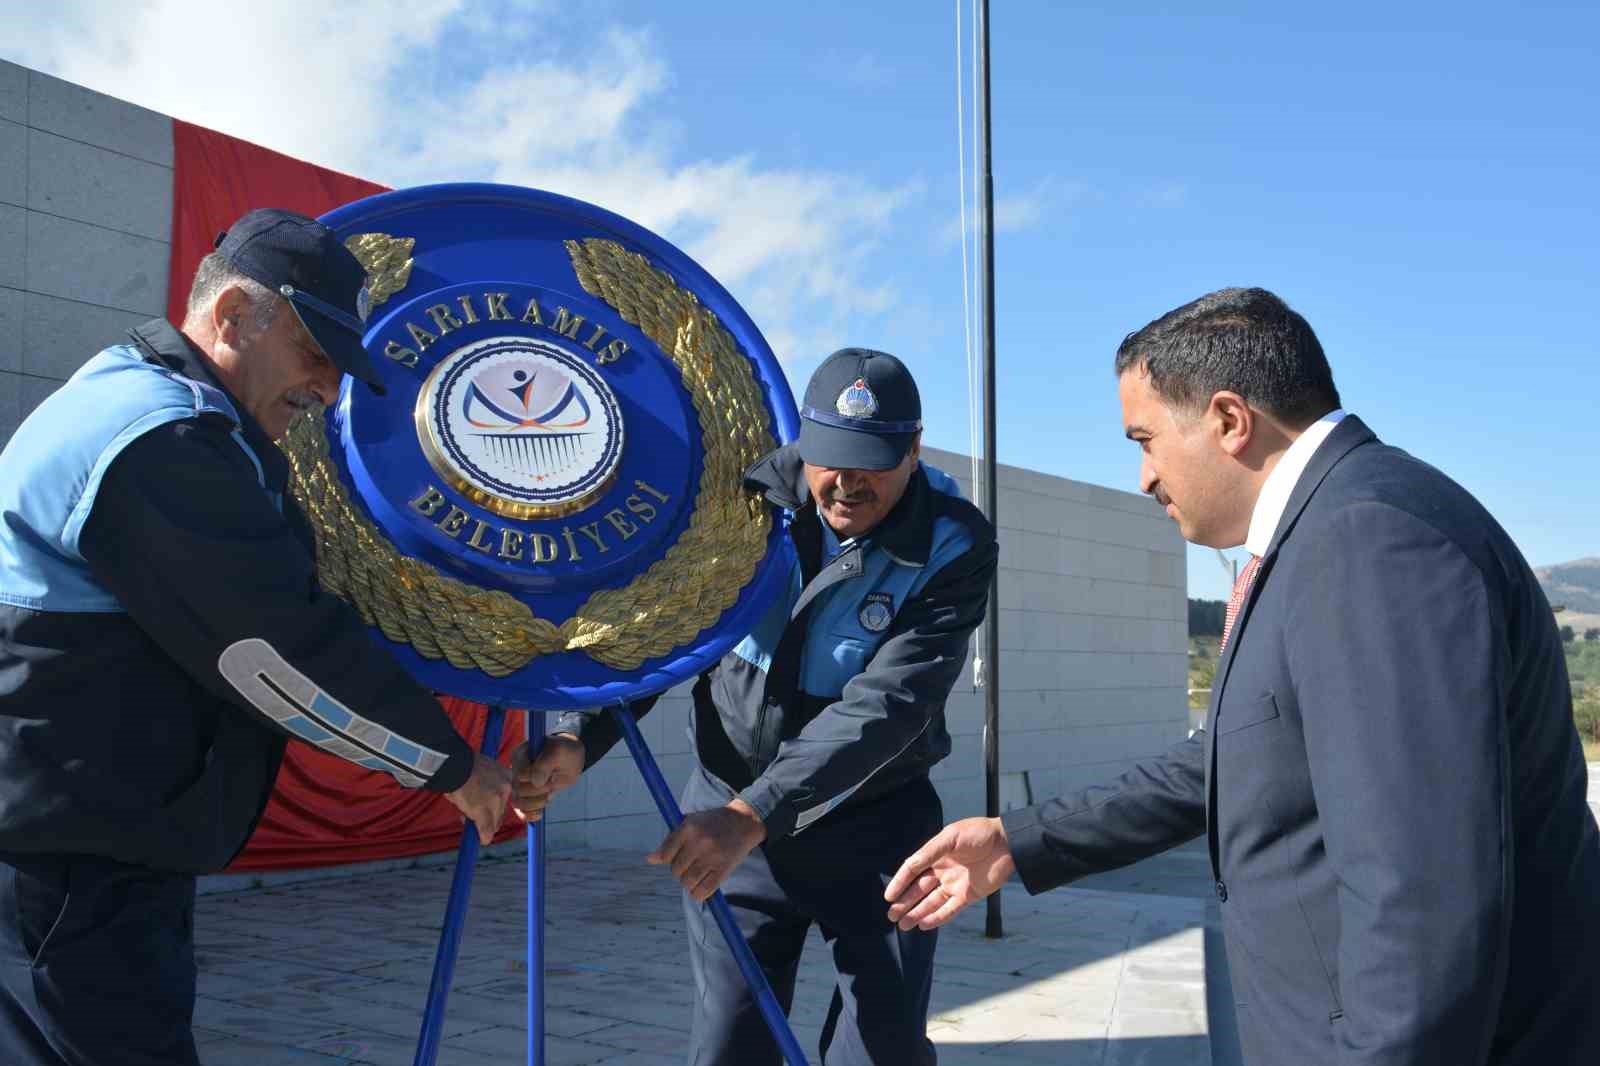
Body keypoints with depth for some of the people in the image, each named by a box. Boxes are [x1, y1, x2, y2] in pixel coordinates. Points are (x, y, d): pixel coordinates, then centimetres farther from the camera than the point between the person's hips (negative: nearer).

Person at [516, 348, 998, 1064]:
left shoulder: (954, 544, -17)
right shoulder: (750, 495, -9)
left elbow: (888, 705, -26)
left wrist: (753, 815, -35)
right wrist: (578, 740, -22)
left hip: (874, 823, -1)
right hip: (728, 812, 2)